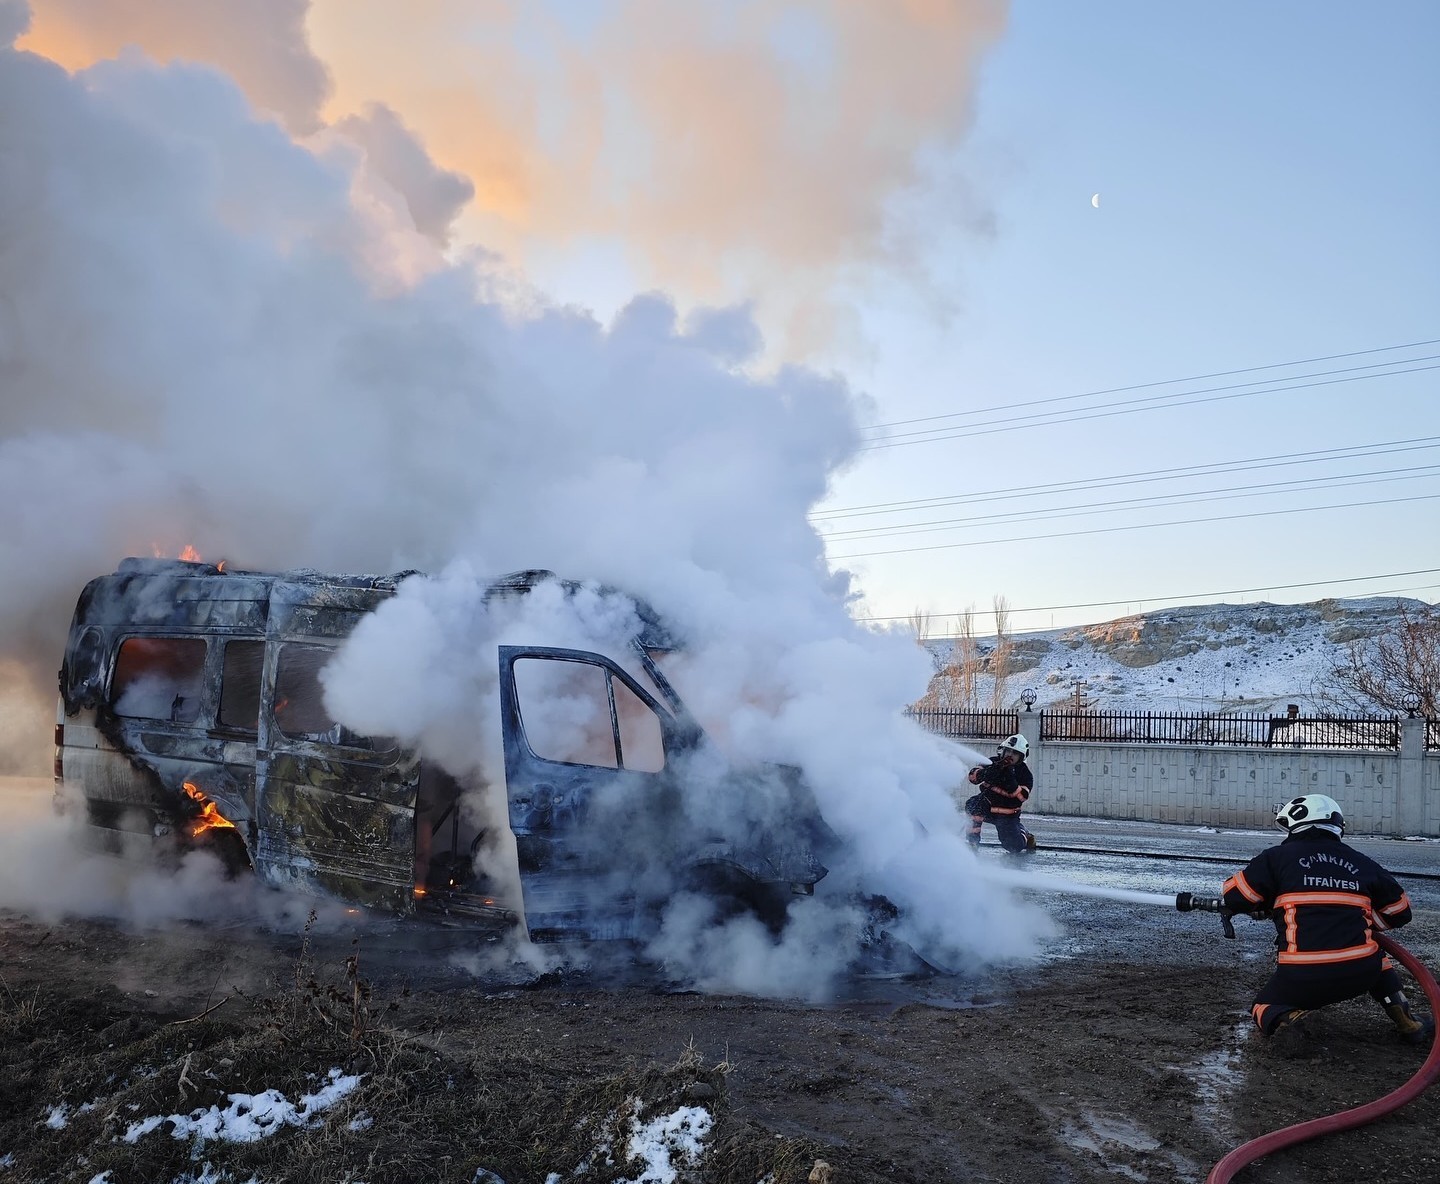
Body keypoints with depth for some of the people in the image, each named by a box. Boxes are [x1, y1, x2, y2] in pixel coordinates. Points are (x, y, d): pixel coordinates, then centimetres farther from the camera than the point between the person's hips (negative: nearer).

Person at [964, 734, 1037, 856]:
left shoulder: (1025, 774, -10)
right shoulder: (994, 763, -6)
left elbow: (1021, 797, -20)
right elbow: (971, 775, -15)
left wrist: (1011, 782, -35)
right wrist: (985, 773, -35)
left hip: (1008, 815, -1)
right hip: (988, 807, 1)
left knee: (1015, 846, -7)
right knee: (974, 805, -30)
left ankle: (1027, 838, 29)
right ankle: (972, 841, -19)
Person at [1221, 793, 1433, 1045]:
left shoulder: (1278, 856, 3)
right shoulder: (1362, 863, 12)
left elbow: (1234, 897, 1)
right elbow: (1400, 911, 22)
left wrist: (1270, 902, 21)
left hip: (1301, 977, -3)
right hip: (1360, 974, 4)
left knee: (1264, 1009, 21)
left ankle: (1287, 1021, -11)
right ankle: (1409, 1025, 28)